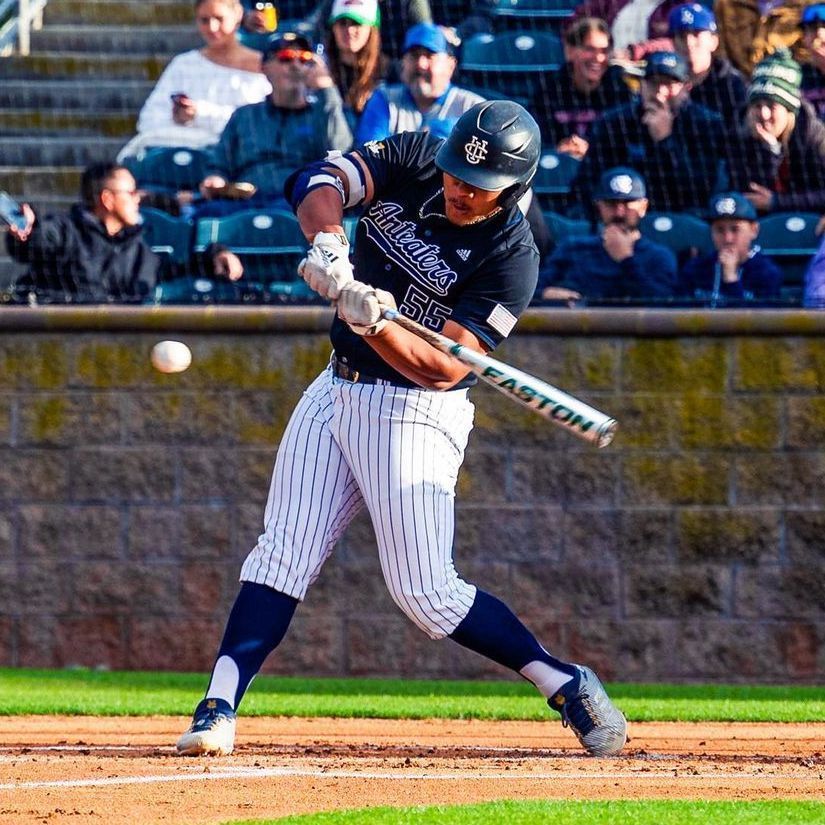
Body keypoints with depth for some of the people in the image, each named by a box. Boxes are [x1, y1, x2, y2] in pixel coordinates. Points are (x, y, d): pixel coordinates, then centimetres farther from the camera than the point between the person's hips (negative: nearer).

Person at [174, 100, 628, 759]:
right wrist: (328, 243, -37)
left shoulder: (511, 255, -18)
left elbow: (445, 367, -24)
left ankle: (565, 683, 2)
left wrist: (374, 322, -39)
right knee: (283, 553, -2)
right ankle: (219, 710, -5)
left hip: (416, 410, -5)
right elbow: (320, 183, -17)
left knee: (425, 592, -9)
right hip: (337, 389, 5)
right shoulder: (413, 161, -3)